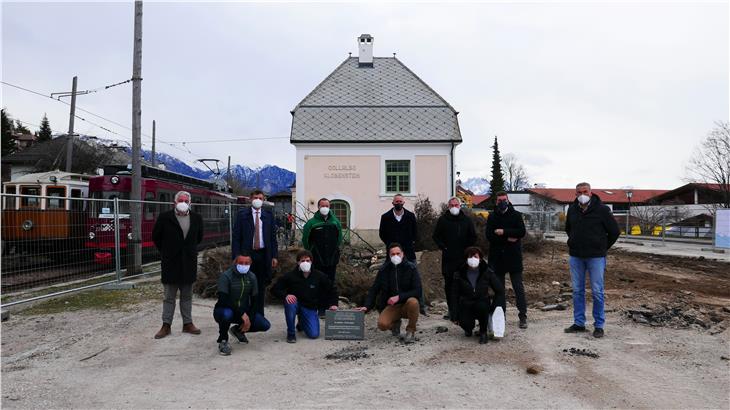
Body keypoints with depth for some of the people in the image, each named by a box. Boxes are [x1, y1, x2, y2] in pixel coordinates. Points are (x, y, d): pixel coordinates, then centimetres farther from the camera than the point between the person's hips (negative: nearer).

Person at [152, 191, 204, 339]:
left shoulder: (196, 218, 3)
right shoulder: (165, 217, -7)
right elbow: (156, 237, 4)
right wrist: (166, 252, 9)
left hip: (189, 263, 3)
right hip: (170, 263, -3)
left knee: (187, 296, 11)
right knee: (169, 297, 6)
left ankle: (188, 323, 20)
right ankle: (166, 325, 15)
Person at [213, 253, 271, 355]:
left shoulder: (252, 277, -1)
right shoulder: (226, 276, -18)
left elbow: (254, 300, 1)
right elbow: (223, 300, -27)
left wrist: (249, 319, -12)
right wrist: (242, 314, -32)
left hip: (244, 312, 5)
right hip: (223, 310, -5)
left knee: (265, 325, -9)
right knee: (227, 314, -41)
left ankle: (238, 330, 17)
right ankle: (223, 341, -12)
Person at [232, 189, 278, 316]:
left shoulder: (268, 215, 7)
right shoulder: (242, 214, 1)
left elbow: (273, 237, 7)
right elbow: (236, 237, -1)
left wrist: (274, 256, 0)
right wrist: (236, 256, -9)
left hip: (263, 255, 2)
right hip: (247, 254, -2)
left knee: (261, 286, 8)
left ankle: (259, 315, 17)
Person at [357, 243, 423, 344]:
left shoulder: (411, 268, -8)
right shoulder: (384, 270, 0)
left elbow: (418, 292, -13)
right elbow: (374, 290, 5)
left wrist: (399, 297, -23)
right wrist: (367, 307, -8)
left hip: (406, 304, -2)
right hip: (391, 305, 2)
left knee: (413, 302, -36)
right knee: (382, 324, -26)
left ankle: (411, 331, -11)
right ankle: (395, 324, 13)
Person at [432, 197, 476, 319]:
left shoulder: (466, 220, 7)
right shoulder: (443, 220, 5)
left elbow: (473, 237, 12)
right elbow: (436, 236, 9)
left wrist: (467, 248, 2)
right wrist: (443, 247, -2)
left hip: (463, 258, 0)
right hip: (448, 258, 0)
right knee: (448, 284, 3)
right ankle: (451, 310, 12)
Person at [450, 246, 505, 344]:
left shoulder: (487, 272, -8)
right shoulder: (459, 274, -7)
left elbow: (500, 291, -1)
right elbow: (454, 295, -2)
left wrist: (494, 308, -10)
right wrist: (454, 316, -6)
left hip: (483, 304, -1)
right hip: (466, 306, 1)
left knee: (482, 305, -35)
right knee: (466, 324, -26)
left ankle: (483, 332, -9)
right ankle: (469, 329, 16)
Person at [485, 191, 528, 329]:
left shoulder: (516, 215, 2)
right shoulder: (492, 217, 7)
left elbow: (522, 232, -10)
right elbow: (489, 235, -4)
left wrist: (504, 232, -16)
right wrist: (508, 238, -12)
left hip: (513, 257, -2)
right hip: (497, 257, 3)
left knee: (519, 288, -2)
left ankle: (523, 317, 3)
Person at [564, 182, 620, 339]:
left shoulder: (601, 209, -7)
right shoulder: (572, 209, 5)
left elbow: (615, 231, 1)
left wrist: (603, 248, 3)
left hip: (596, 257, -4)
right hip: (575, 257, 4)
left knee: (597, 292, 0)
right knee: (577, 291, 9)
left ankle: (599, 325, 10)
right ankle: (579, 323, 19)